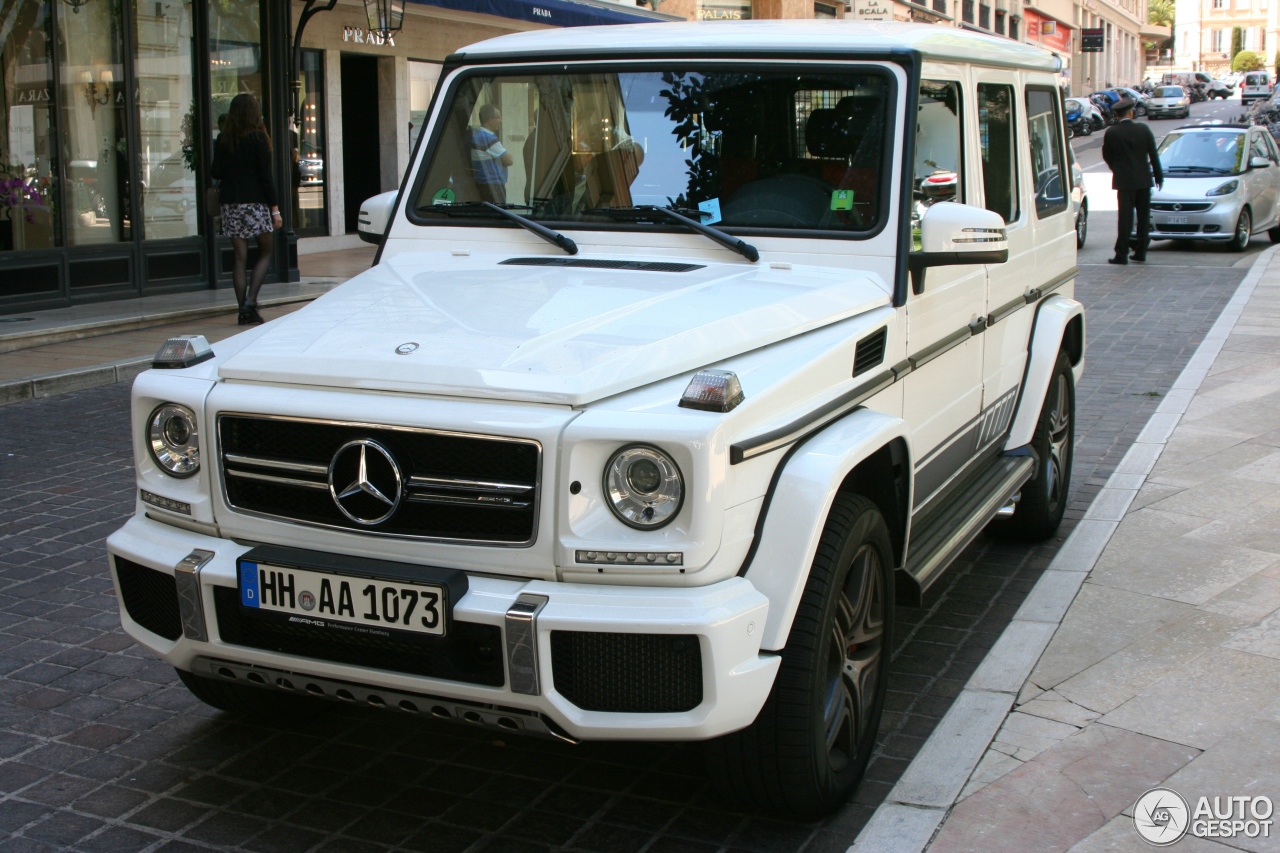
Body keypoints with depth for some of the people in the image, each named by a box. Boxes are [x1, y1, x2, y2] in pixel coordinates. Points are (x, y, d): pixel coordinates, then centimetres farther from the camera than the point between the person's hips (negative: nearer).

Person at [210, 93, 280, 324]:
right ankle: (250, 301, -6)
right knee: (265, 253, 9)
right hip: (255, 203, -4)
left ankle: (244, 309, 4)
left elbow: (216, 173, 4)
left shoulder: (223, 139, 5)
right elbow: (266, 175, -8)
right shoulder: (258, 138, -6)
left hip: (231, 203, 4)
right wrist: (275, 209, -5)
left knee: (240, 257, 6)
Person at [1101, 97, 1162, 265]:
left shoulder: (1111, 133, -8)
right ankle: (1141, 252, 14)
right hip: (1143, 180, 2)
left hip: (1123, 181, -2)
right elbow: (1153, 155, 2)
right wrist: (1159, 176, 12)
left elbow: (1106, 156, 2)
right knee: (1143, 217, 10)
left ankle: (1122, 254, -5)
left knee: (1125, 218, -2)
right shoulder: (1144, 129, -2)